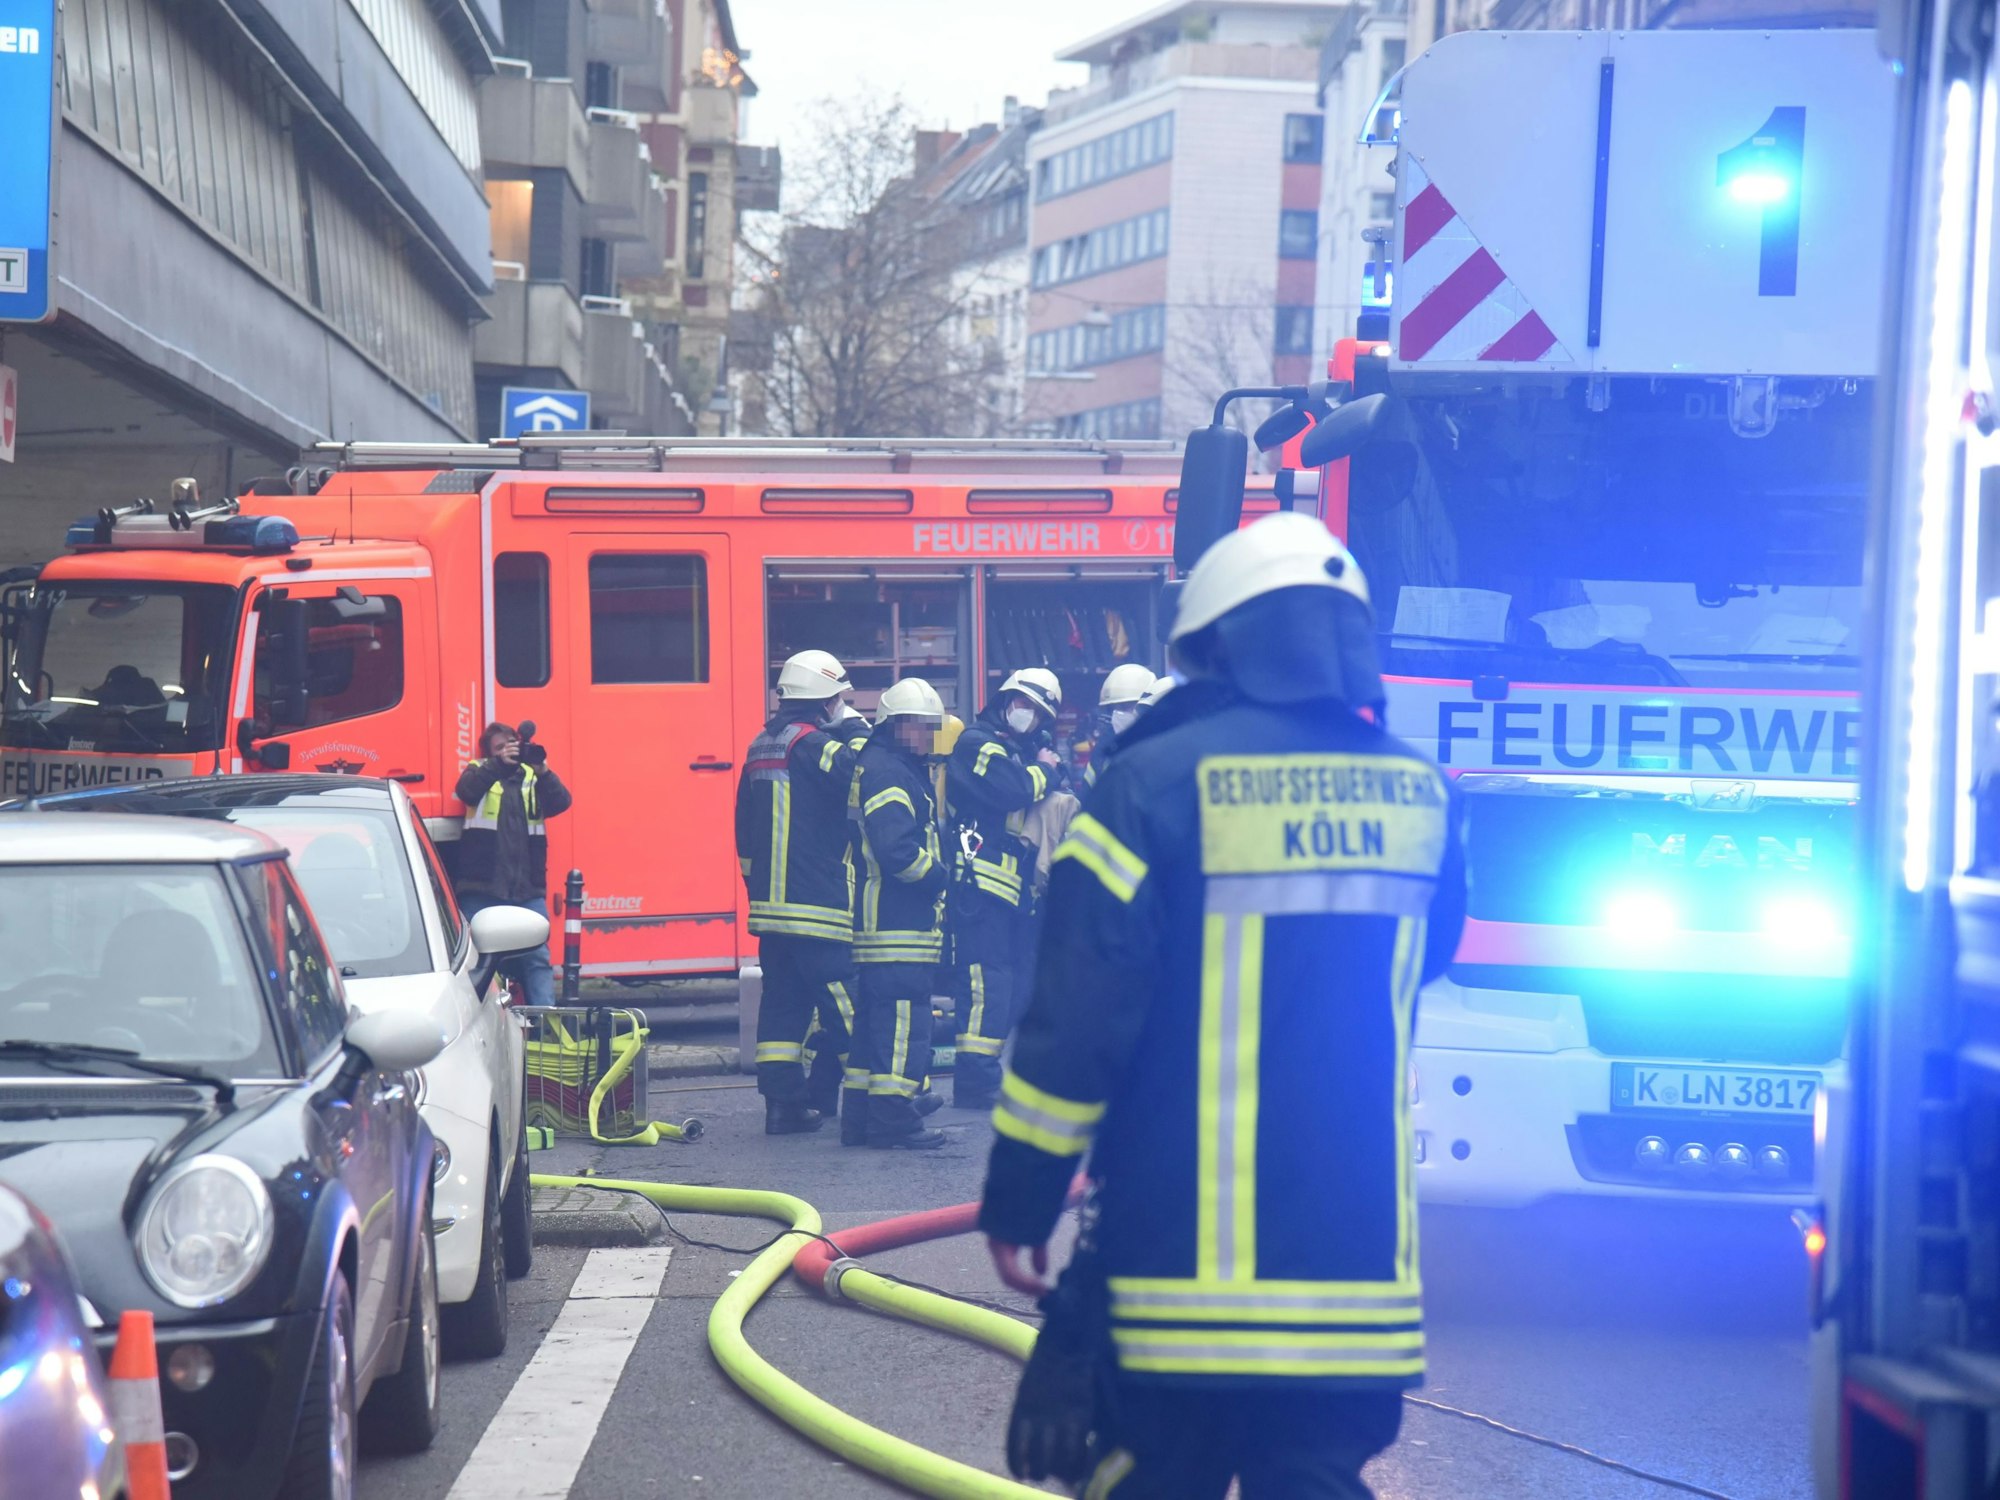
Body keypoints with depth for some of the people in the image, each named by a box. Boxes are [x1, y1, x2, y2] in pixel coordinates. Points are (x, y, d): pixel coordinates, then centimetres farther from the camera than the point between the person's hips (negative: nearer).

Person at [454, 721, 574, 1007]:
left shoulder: (532, 776, 14)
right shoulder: (479, 772, 8)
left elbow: (560, 802, -2)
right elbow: (466, 790, -15)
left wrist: (542, 771, -19)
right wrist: (500, 764, -28)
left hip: (528, 889, 2)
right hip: (483, 889, -2)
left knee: (537, 957, -2)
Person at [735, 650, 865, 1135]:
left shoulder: (761, 749, 17)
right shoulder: (818, 746, -11)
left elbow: (745, 828, 21)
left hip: (770, 902, 9)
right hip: (818, 904, -9)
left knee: (782, 1001, 8)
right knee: (843, 1003, -3)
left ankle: (781, 1101, 7)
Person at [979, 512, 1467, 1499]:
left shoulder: (1156, 782, -10)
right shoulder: (1416, 795, 5)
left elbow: (1076, 1019, -11)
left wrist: (1017, 1199, -2)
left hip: (1181, 1259, -3)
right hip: (1359, 1261, 4)